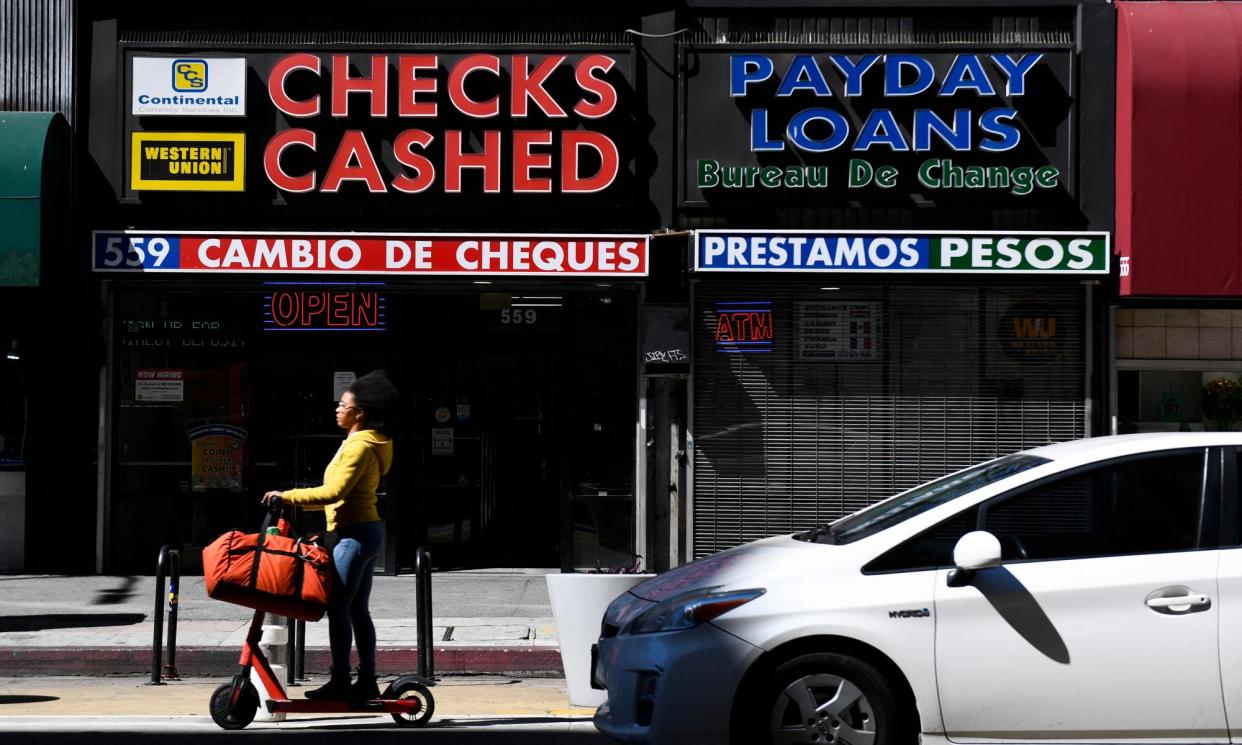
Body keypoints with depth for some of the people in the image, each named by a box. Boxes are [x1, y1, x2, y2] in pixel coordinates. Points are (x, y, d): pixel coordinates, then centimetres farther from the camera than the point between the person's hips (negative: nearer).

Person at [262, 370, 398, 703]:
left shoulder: (360, 446, -15)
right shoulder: (364, 443, 17)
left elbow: (335, 492, -24)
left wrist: (288, 496, -20)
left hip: (354, 534, -10)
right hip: (365, 529, 10)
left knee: (338, 607, -9)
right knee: (357, 610, 11)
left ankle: (340, 682, -8)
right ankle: (367, 682, 13)